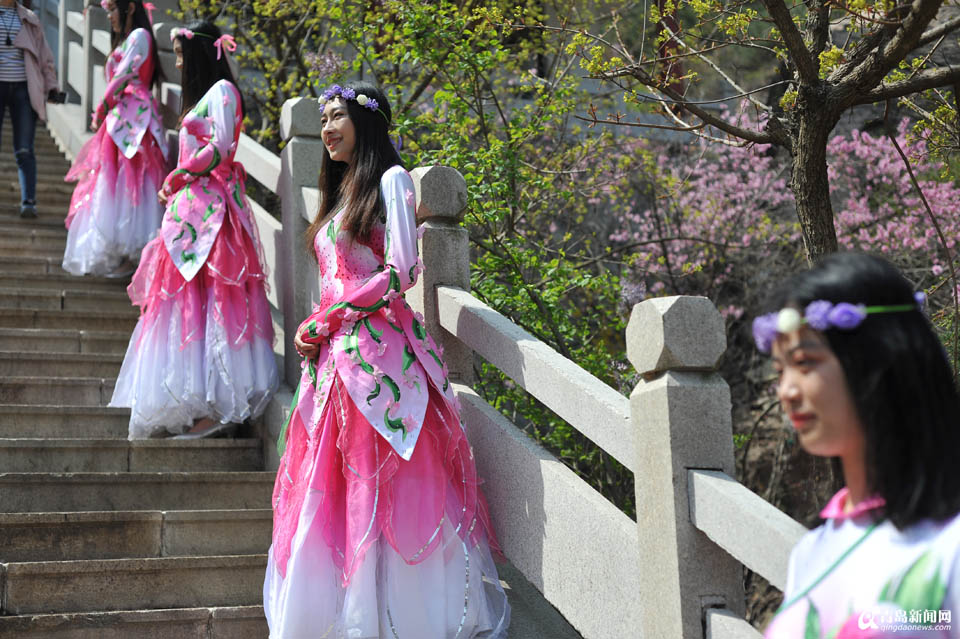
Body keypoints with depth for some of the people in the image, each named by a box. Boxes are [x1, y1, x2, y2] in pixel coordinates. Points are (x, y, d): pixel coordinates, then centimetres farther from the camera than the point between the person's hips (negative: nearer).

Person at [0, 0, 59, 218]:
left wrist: (51, 87, 10)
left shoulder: (29, 19, 13)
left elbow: (45, 55, 16)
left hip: (23, 88, 1)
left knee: (24, 151, -5)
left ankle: (28, 202, -8)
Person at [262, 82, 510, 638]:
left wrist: (323, 320, -9)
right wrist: (318, 332, 8)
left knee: (378, 484, -8)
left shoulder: (390, 179, -2)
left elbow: (401, 272, -12)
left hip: (378, 351, -8)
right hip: (337, 356, 8)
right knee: (331, 488, 4)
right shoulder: (343, 190, 22)